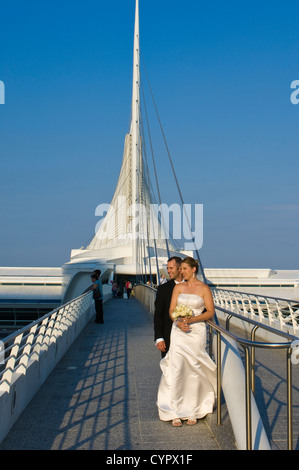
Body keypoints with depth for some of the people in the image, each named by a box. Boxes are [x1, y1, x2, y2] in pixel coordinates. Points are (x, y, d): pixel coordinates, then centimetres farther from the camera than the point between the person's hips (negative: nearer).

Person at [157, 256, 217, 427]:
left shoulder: (204, 288, -1)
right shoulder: (178, 287, 9)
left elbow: (211, 312, -4)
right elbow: (172, 310, 7)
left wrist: (191, 320, -15)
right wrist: (178, 322, -14)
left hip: (197, 331, -3)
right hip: (178, 331, 3)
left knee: (194, 371, 0)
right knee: (176, 370, -4)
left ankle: (193, 412, 12)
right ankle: (176, 412, 1)